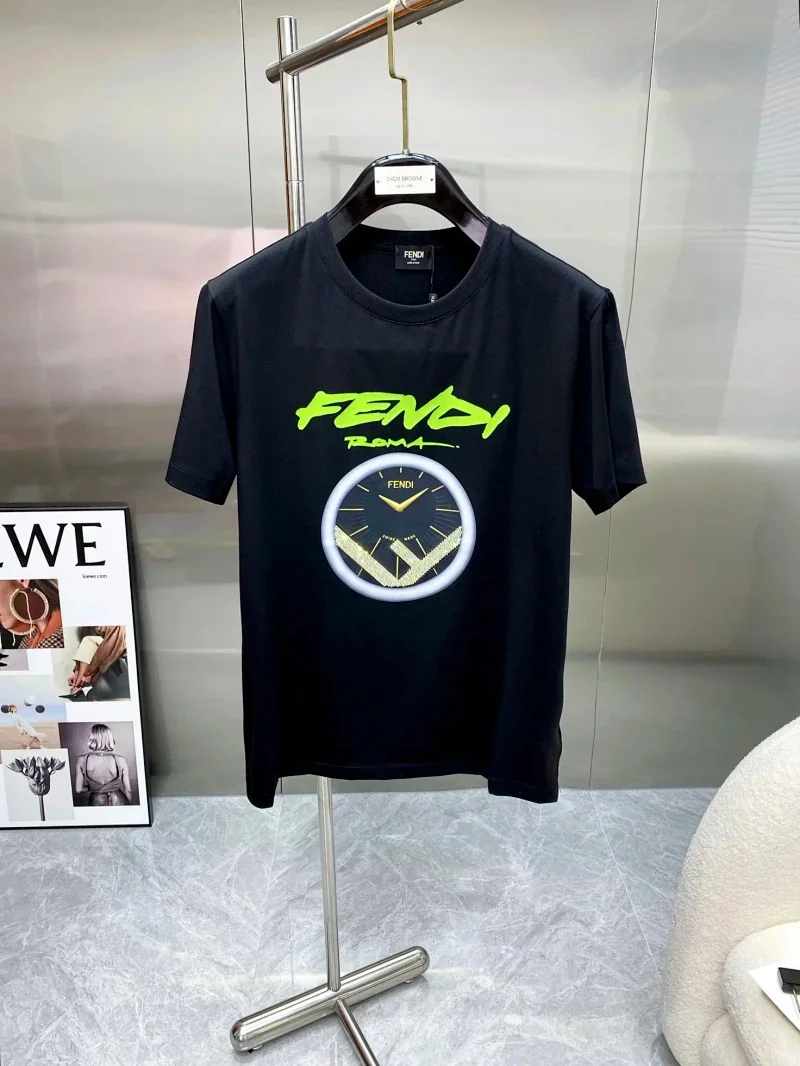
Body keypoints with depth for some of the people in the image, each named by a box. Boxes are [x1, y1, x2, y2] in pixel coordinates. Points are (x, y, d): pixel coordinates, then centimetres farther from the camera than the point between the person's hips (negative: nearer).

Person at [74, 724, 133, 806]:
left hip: (96, 802, 1)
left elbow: (78, 790, -8)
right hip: (118, 802, -1)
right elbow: (128, 790, -7)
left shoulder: (82, 760, -13)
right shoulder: (121, 760, -14)